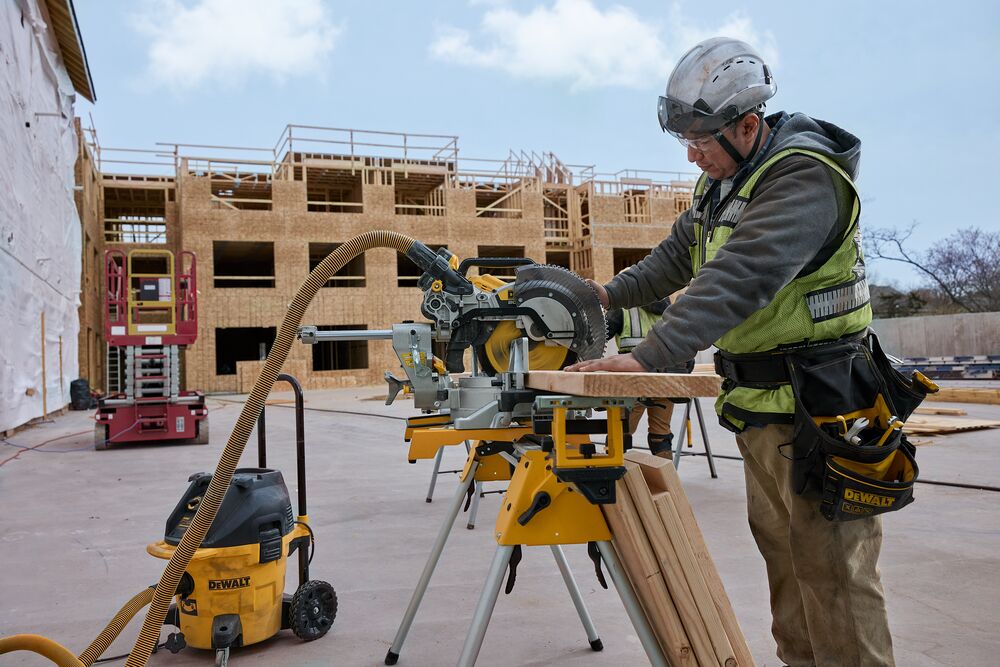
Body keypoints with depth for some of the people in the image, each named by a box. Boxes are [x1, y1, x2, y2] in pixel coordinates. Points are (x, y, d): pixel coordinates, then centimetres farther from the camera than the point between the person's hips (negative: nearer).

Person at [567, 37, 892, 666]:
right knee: (780, 549, 17)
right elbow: (679, 255, 20)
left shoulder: (803, 179, -20)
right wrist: (612, 294, 8)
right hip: (758, 404, 9)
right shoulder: (721, 179, 11)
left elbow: (739, 280, -33)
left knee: (832, 567, -3)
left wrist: (649, 357, -39)